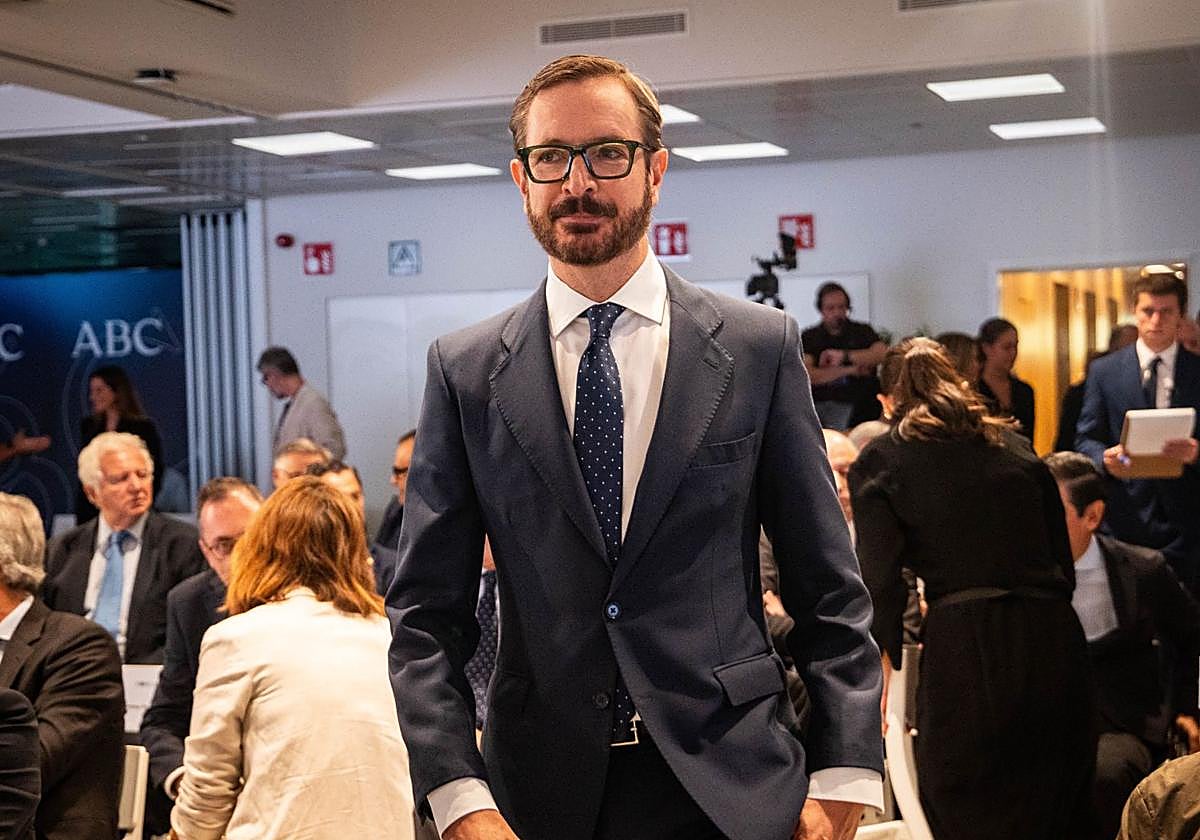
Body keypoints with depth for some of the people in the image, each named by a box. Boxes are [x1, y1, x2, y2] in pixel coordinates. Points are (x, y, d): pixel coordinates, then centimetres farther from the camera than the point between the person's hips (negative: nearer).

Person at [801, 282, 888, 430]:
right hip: (819, 403, 0)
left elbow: (883, 354, -5)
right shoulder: (809, 337, 10)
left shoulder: (862, 331, 13)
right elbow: (807, 375, -5)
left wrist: (844, 356, -9)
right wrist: (849, 370, -7)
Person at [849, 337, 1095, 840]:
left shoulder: (879, 461, 5)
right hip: (1055, 638, 4)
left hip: (964, 646, -4)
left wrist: (883, 673, 6)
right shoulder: (1013, 445, 16)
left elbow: (881, 582, -3)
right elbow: (1063, 559, 15)